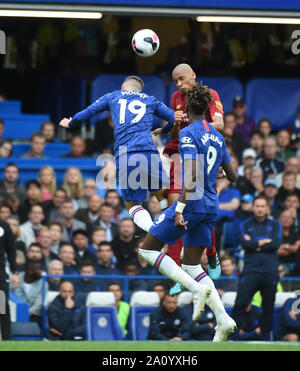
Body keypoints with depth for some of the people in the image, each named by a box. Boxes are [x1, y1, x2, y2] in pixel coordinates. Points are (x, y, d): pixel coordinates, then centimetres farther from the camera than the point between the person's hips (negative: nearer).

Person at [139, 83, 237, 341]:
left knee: (148, 250, 4)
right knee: (191, 266, 11)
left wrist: (179, 209, -22)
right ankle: (223, 318, -6)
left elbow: (191, 175, -21)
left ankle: (197, 289, -12)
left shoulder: (188, 134, -11)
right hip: (211, 207, 8)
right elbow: (232, 176, 15)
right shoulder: (217, 136, 11)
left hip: (192, 203, -7)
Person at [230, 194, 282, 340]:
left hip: (270, 272, 1)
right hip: (250, 271, -1)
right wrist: (263, 242, -5)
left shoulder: (275, 225, 13)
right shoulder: (245, 225, 12)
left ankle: (265, 338, 12)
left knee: (268, 307, 4)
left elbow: (276, 244, -4)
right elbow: (244, 244, -6)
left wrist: (254, 245, -4)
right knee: (240, 304, -11)